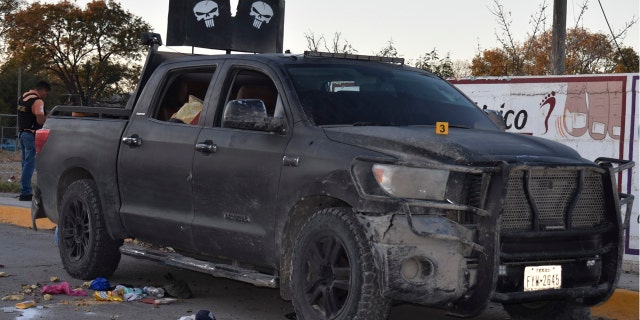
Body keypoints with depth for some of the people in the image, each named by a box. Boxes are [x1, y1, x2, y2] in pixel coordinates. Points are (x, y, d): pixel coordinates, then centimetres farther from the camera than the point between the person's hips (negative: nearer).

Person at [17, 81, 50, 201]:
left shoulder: (22, 97, 14)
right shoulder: (37, 101, -15)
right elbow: (40, 119, -29)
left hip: (22, 132, 9)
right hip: (31, 134, -9)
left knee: (26, 163, 15)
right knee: (29, 164, -7)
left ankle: (26, 190, 18)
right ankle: (25, 192, -7)